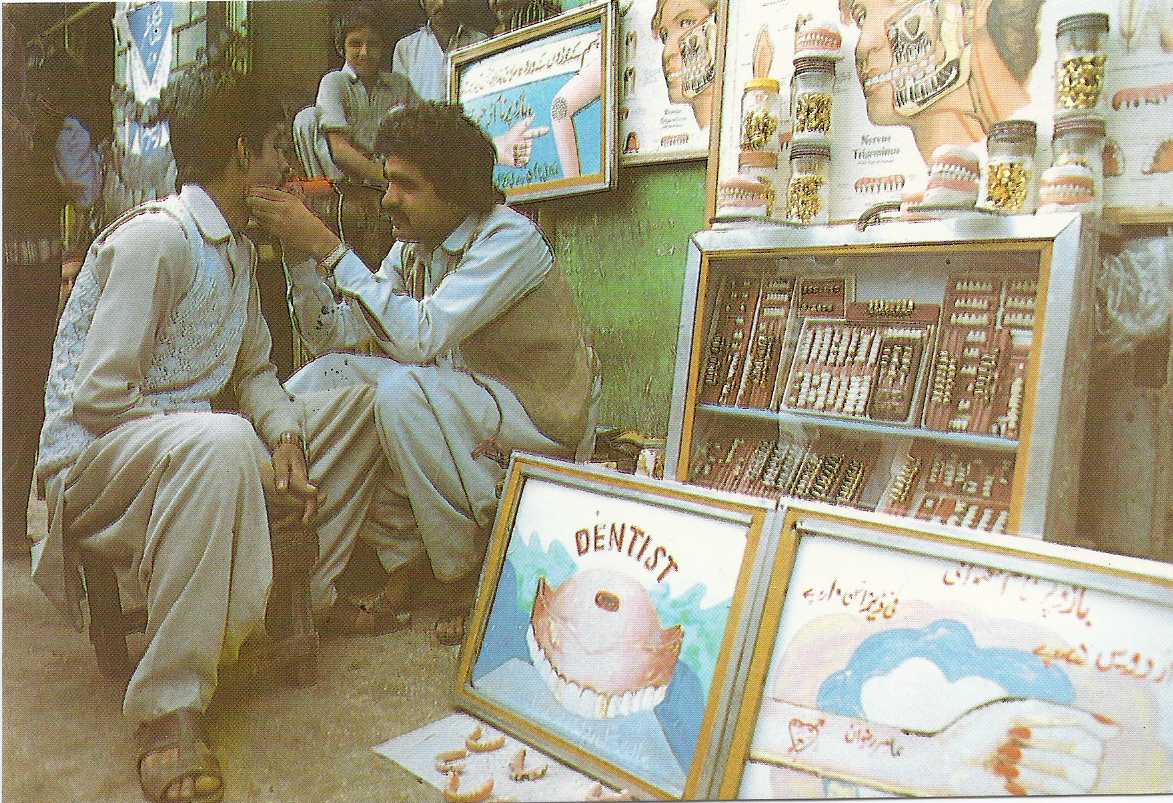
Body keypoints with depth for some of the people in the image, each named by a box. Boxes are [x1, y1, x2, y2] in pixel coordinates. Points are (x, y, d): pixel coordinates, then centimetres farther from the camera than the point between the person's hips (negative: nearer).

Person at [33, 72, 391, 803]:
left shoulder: (237, 247, 12)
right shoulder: (154, 238, -17)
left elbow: (255, 372, 11)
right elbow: (99, 398, -22)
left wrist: (285, 441, -10)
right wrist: (241, 456, -23)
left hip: (184, 446, 9)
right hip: (91, 458, -9)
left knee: (361, 403, 3)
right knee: (220, 444, -42)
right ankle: (169, 707, -34)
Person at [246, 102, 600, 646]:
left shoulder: (509, 238, -18)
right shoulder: (412, 248, 5)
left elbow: (420, 337, -31)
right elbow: (333, 335, 0)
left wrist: (328, 248, -28)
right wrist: (299, 249, -11)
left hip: (542, 419, -7)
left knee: (403, 392, -31)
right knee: (326, 379, -5)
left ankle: (467, 580, -12)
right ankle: (404, 567, -1)